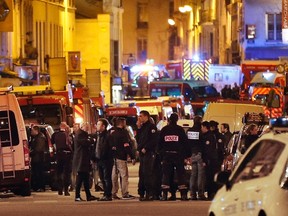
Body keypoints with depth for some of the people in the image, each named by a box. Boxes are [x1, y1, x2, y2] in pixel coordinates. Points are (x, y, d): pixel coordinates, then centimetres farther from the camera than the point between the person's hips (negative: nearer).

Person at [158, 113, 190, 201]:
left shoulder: (164, 130, 6)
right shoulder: (180, 129, -1)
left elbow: (159, 143, 9)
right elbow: (185, 143, 0)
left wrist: (160, 154, 14)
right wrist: (186, 155, 4)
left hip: (166, 155, 2)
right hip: (178, 154, -2)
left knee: (166, 175, 3)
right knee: (180, 174, 2)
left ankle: (164, 195, -6)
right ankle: (183, 194, -4)